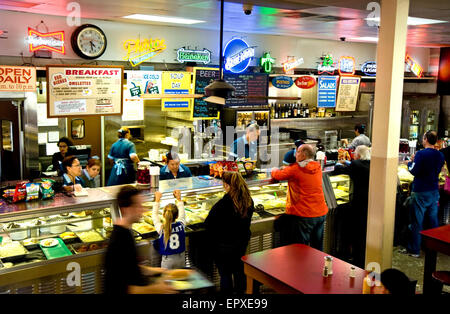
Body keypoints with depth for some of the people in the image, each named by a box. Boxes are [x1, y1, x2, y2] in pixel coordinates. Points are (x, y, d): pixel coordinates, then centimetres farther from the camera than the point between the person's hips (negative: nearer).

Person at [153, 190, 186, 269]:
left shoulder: (161, 229, -17)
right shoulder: (181, 225, -12)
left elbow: (154, 215, 0)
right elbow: (182, 214, 8)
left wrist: (157, 200, 9)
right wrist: (179, 198, 18)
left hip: (167, 259, -2)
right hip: (181, 258, 3)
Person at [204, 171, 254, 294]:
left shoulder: (223, 203, -25)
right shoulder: (249, 201, -6)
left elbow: (208, 223, -21)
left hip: (224, 245, -6)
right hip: (242, 242, 6)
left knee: (225, 274, 9)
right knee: (239, 271, 22)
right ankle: (240, 290, 35)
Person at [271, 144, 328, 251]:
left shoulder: (296, 169, -14)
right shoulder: (318, 167, 5)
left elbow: (278, 175, -2)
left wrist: (274, 170, 20)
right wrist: (287, 169, 22)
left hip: (306, 215, -6)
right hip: (321, 213, 7)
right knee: (318, 248, 15)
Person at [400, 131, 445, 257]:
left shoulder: (421, 154, -17)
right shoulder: (440, 155, 4)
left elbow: (414, 171, -16)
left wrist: (411, 162, 3)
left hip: (420, 191, -6)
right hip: (434, 190, 6)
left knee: (417, 221, 1)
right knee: (433, 219, 15)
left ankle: (414, 249, 8)